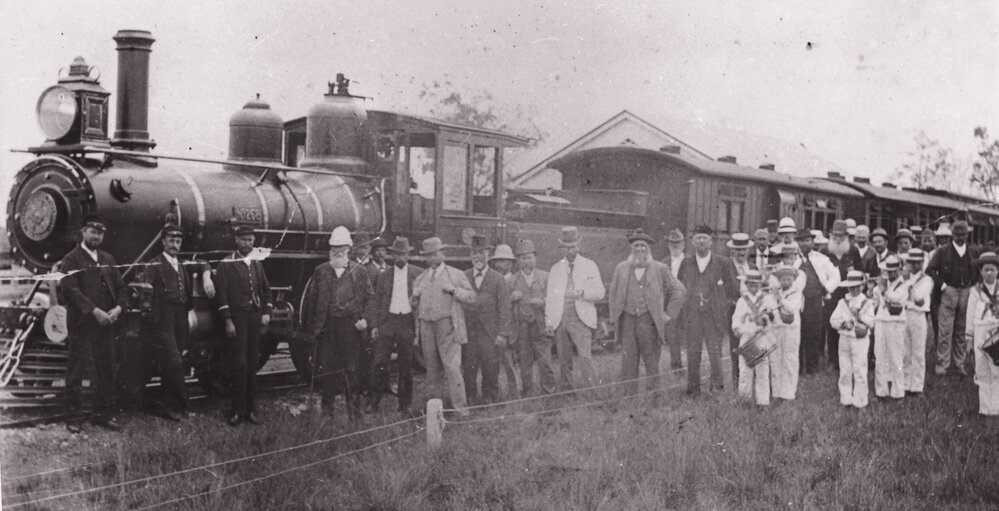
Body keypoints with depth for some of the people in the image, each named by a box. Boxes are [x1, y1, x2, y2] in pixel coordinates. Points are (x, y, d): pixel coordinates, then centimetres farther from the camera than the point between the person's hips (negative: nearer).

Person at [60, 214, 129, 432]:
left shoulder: (108, 259, 17)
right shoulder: (71, 260, -2)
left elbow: (121, 288, 15)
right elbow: (71, 290, -13)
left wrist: (118, 308, -5)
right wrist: (95, 311, -20)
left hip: (106, 325, 5)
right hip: (81, 325, -5)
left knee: (106, 371, 7)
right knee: (76, 371, -1)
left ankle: (104, 414, 16)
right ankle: (73, 417, 6)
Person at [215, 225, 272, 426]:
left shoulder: (257, 264, 15)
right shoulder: (226, 265, -2)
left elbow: (266, 289, 20)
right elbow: (221, 294, -7)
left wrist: (267, 312, 6)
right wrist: (228, 321, -13)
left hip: (256, 317, 5)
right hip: (237, 318, -5)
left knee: (252, 363, 6)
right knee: (239, 363, -9)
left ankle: (249, 408, 12)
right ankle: (236, 410, -4)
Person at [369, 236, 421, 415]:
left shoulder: (418, 274, 4)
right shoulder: (384, 276, 9)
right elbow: (377, 303, 10)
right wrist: (374, 325, 2)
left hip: (408, 322, -1)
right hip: (387, 321, 1)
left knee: (405, 365, 5)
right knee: (380, 362, -5)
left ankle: (405, 404, 15)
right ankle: (377, 397, 10)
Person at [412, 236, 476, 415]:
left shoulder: (456, 275, 6)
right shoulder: (420, 278, 17)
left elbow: (471, 298, 2)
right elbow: (414, 305, 23)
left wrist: (454, 290, -12)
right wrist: (415, 296, 0)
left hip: (447, 325, -4)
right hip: (426, 326, 4)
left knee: (452, 366, -12)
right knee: (432, 368, 8)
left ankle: (460, 408, -11)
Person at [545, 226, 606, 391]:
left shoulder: (590, 266, 9)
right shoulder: (555, 269, 16)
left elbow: (600, 292, 5)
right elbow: (550, 297, 15)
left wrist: (583, 293, -15)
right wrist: (548, 321, 6)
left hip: (580, 318, -3)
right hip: (559, 319, 3)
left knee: (585, 356, -16)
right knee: (564, 360, 2)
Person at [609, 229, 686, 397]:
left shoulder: (659, 269, 5)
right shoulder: (621, 268, 12)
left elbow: (677, 290, 10)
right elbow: (613, 294, 18)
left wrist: (669, 314, 5)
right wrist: (614, 317, 9)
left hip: (649, 320, -2)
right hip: (627, 319, 2)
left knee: (651, 361, -1)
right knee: (628, 363, -1)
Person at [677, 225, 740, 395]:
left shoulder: (723, 263, 2)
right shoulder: (686, 263, 9)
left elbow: (733, 289, 7)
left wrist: (725, 308, 3)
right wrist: (680, 314, 9)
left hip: (715, 315, -2)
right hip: (692, 315, 2)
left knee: (715, 352, -4)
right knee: (693, 353, 3)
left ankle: (717, 385, 6)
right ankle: (693, 388, 10)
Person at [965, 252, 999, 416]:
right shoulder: (975, 292, 0)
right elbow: (970, 316, 4)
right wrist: (969, 339, 5)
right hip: (981, 333, -1)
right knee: (983, 372, 3)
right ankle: (985, 407, 10)